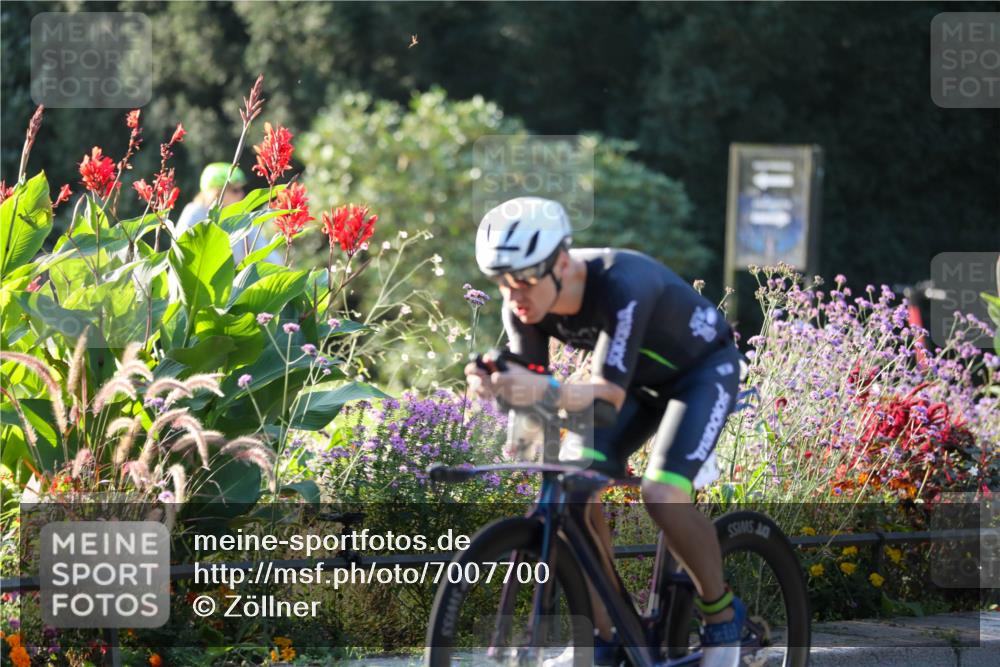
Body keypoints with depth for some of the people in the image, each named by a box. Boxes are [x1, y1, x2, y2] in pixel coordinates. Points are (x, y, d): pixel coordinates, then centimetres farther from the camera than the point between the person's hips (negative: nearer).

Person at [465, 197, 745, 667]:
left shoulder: (621, 287, -39)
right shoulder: (525, 303, -19)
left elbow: (608, 398, -43)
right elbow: (528, 391, -19)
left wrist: (546, 390, -62)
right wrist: (495, 387, -42)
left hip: (703, 368, -6)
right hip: (640, 377, 7)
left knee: (662, 495, -27)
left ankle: (721, 614, -3)